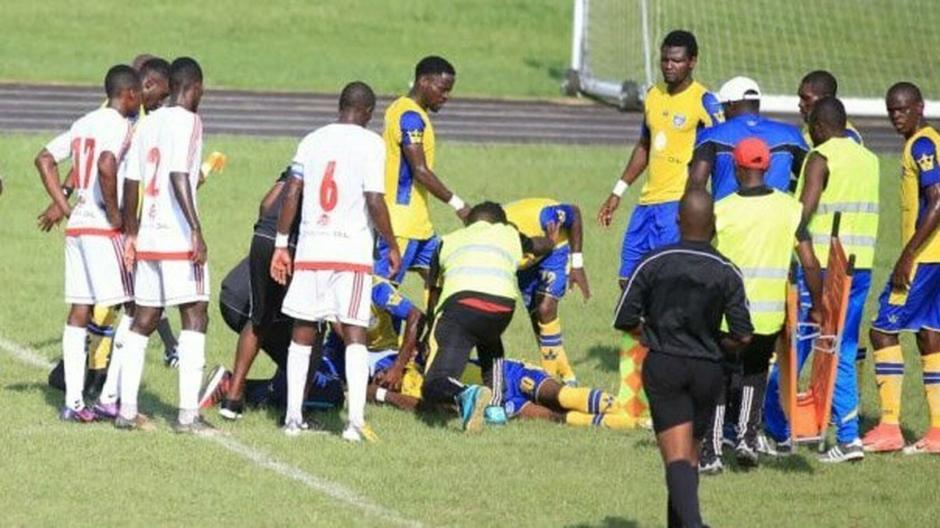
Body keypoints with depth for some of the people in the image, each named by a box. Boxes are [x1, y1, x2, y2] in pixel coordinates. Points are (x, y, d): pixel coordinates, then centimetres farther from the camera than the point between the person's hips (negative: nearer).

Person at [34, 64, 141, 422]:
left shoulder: (84, 124, 14)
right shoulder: (118, 126, -11)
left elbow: (45, 160, 17)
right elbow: (107, 167, -29)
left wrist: (65, 208, 14)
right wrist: (115, 215, -17)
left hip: (76, 228, 8)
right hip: (102, 229, -8)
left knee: (79, 313, 7)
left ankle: (73, 401, 5)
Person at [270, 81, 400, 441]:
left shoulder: (312, 141, 9)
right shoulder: (370, 144, -5)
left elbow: (291, 195, 5)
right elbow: (375, 202, -11)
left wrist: (281, 244, 11)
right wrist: (392, 247, 0)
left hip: (310, 249, 4)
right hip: (352, 250, -4)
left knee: (303, 332, 11)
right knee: (354, 333, -3)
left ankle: (293, 417, 10)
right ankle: (355, 421, -12)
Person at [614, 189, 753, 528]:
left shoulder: (654, 264, -5)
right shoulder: (726, 272, -4)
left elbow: (624, 320, -4)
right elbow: (742, 336, -7)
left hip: (663, 367, -2)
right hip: (707, 371, 2)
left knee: (677, 456, -9)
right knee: (691, 453, 19)